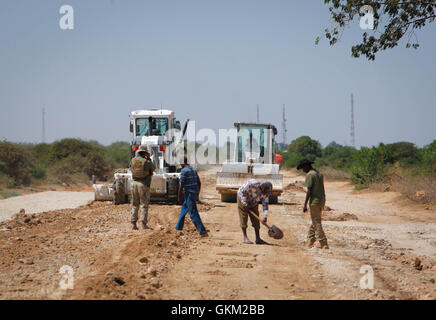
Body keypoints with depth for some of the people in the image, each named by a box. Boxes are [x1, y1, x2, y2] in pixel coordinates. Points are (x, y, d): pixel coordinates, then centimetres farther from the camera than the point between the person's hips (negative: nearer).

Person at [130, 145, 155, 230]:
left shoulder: (133, 160, 2)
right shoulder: (147, 162, -10)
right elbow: (153, 169, 9)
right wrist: (149, 159, 15)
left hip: (134, 183, 5)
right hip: (144, 185, -5)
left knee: (135, 205, 10)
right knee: (144, 205, 0)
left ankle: (133, 224, 8)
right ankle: (144, 224, -5)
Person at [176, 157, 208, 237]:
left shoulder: (184, 171, -11)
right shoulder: (193, 170, 13)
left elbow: (182, 185, -15)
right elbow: (199, 183, 16)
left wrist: (179, 196, -7)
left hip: (189, 194, -9)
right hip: (195, 193, 9)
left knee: (193, 214, -10)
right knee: (183, 210, 23)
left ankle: (203, 232, -17)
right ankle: (178, 228, 32)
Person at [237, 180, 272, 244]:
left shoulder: (266, 192, -17)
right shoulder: (252, 184, -35)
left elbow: (265, 204, -10)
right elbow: (241, 192, -24)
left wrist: (265, 216, -18)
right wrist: (245, 203, -21)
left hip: (253, 204, 5)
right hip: (243, 199, -5)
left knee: (256, 220, -1)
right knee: (243, 219, -8)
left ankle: (258, 239, 0)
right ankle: (245, 238, -3)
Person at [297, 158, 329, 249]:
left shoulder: (310, 175, -12)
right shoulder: (319, 174, 14)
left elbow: (309, 190, -16)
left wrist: (305, 204, -14)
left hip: (314, 202, -9)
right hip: (322, 201, 9)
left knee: (317, 223, -4)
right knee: (314, 222, 16)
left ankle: (324, 244, -7)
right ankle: (310, 242, 22)